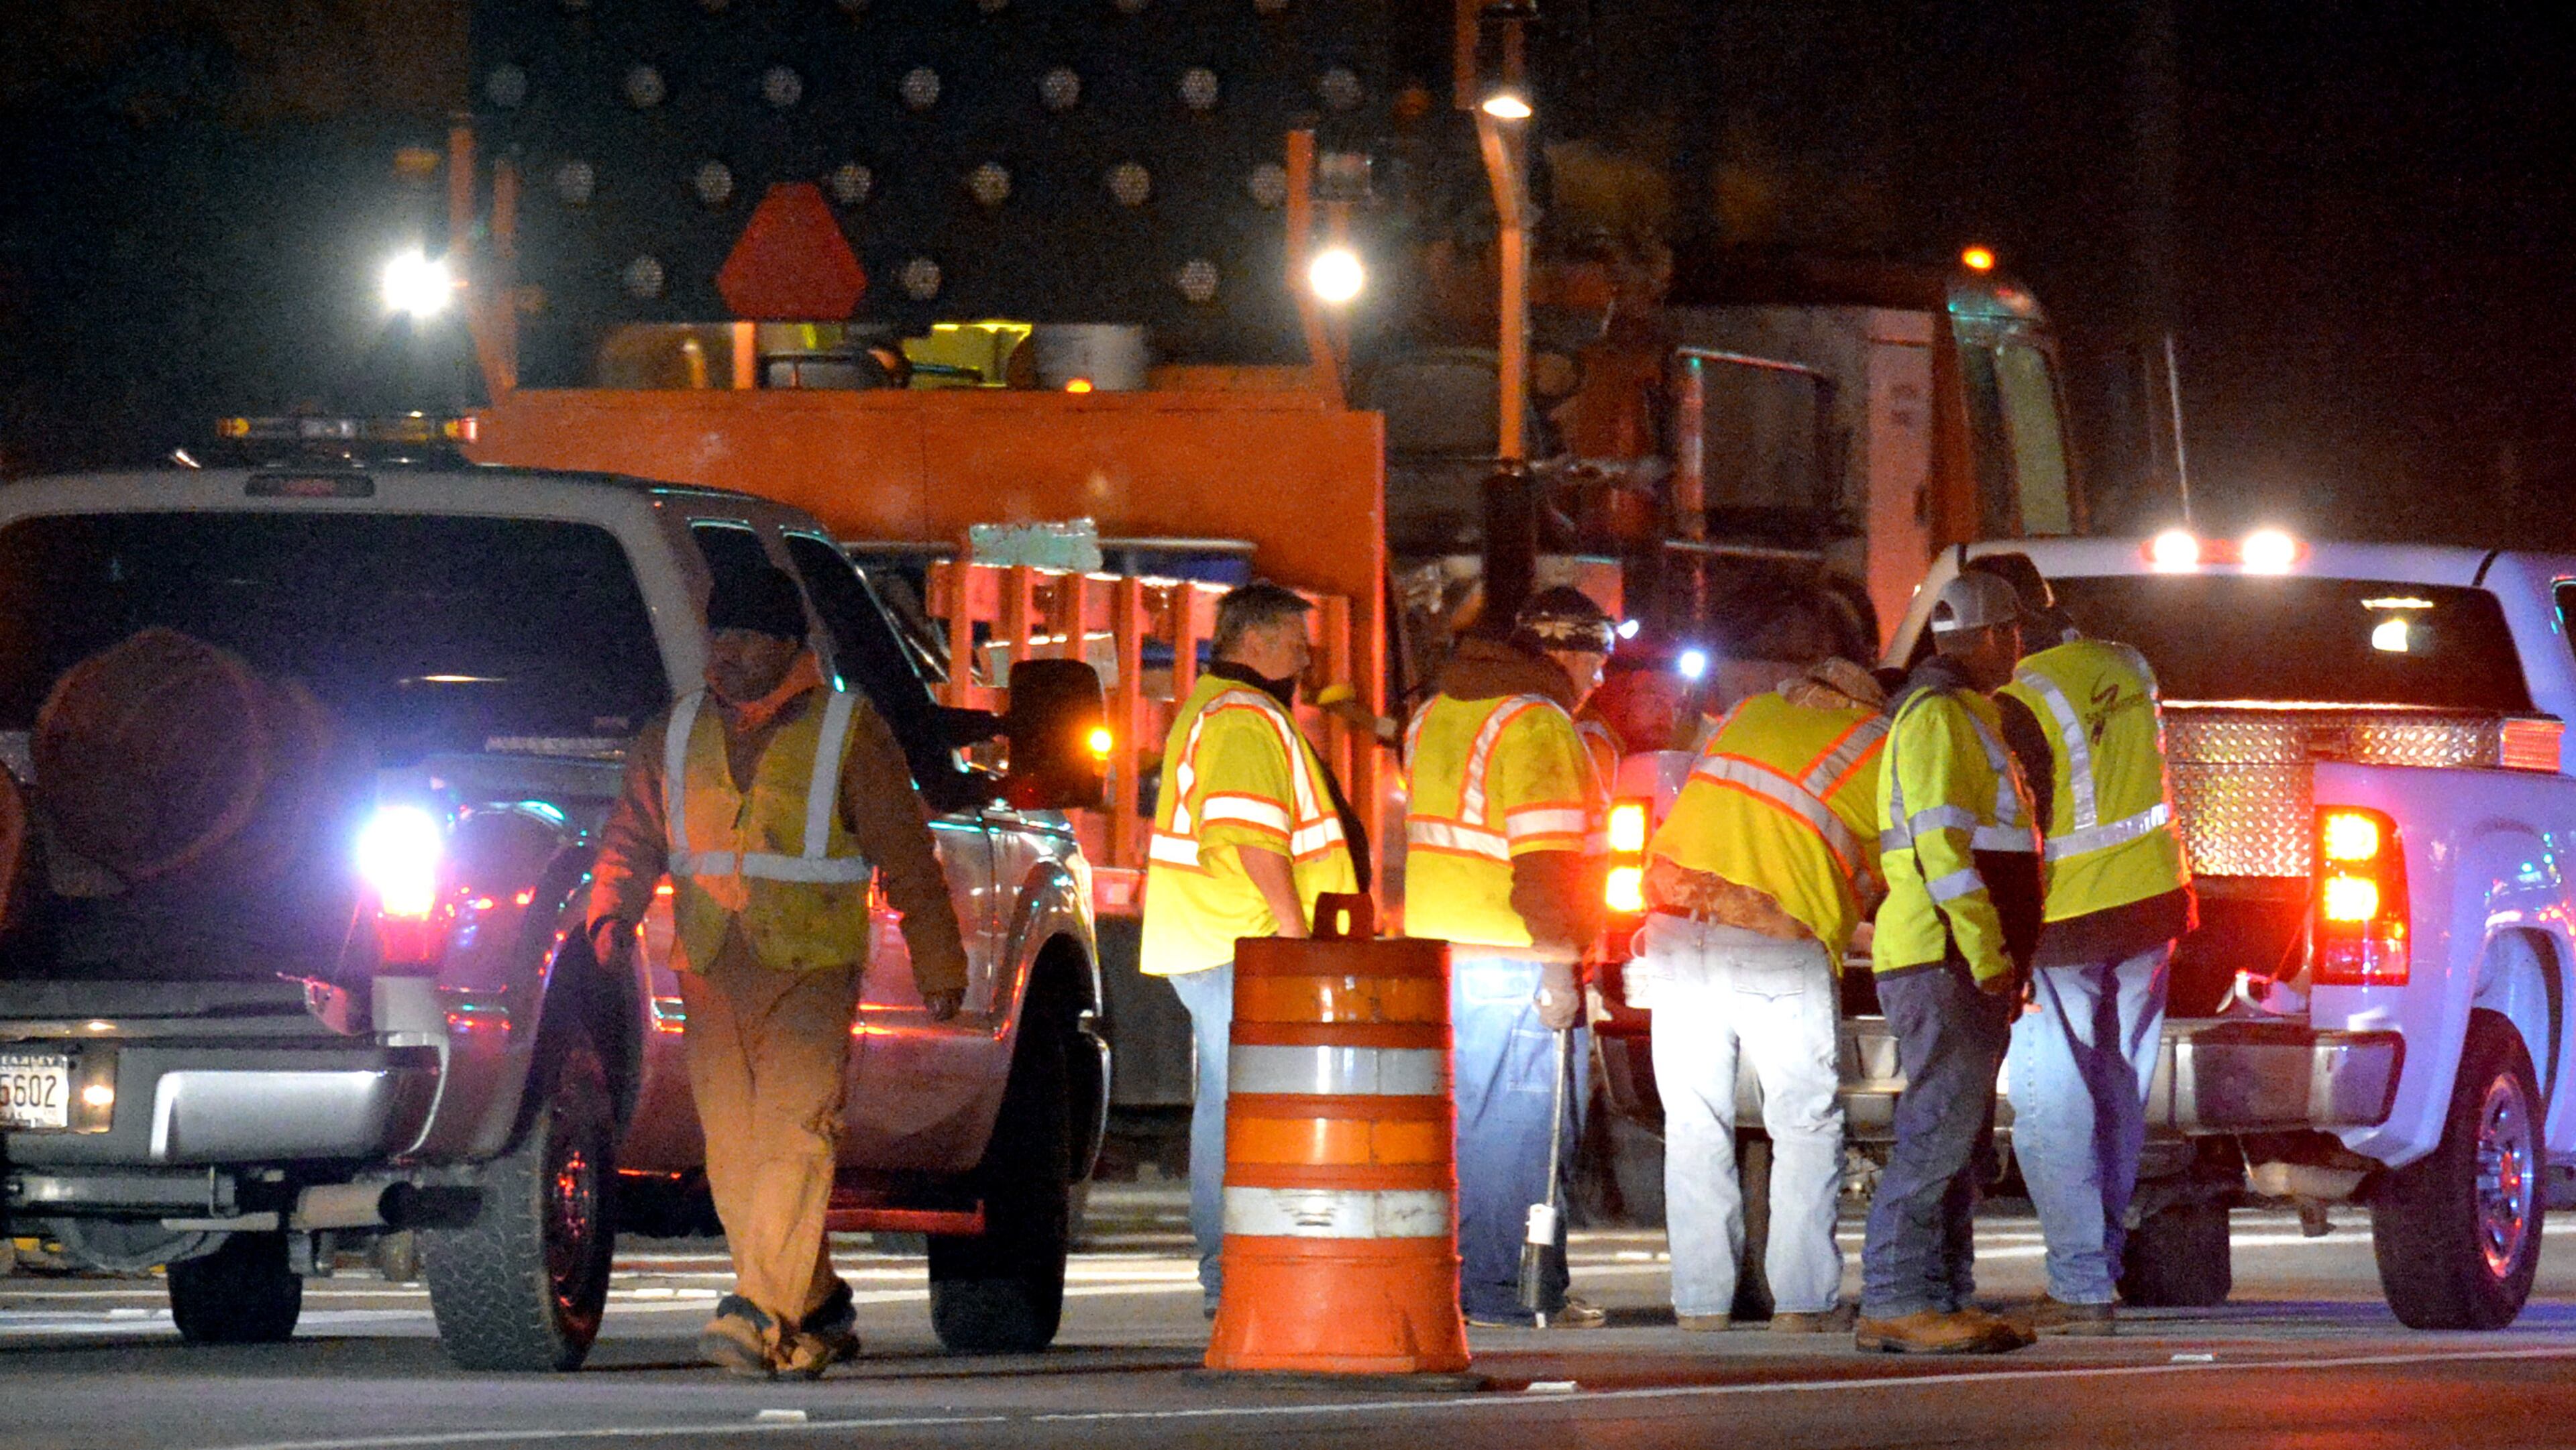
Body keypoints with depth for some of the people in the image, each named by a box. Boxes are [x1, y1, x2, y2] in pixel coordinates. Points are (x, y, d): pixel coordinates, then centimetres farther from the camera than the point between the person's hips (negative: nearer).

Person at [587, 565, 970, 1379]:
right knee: (734, 1150, 5)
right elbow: (631, 840, 18)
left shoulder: (848, 734, 3)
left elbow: (907, 860, 5)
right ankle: (818, 1311, 18)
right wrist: (613, 914, -1)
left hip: (811, 971, -5)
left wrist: (938, 967, 3)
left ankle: (762, 1312, -25)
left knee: (793, 1132, -18)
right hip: (711, 974, 5)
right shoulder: (675, 737, 15)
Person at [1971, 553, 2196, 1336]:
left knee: (2052, 1111, -1)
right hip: (2150, 903, 7)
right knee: (2119, 1097, 15)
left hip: (2068, 921, -7)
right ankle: (2099, 1266, 22)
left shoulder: (2019, 708, -17)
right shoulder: (2127, 668, 3)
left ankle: (2081, 1288, -4)